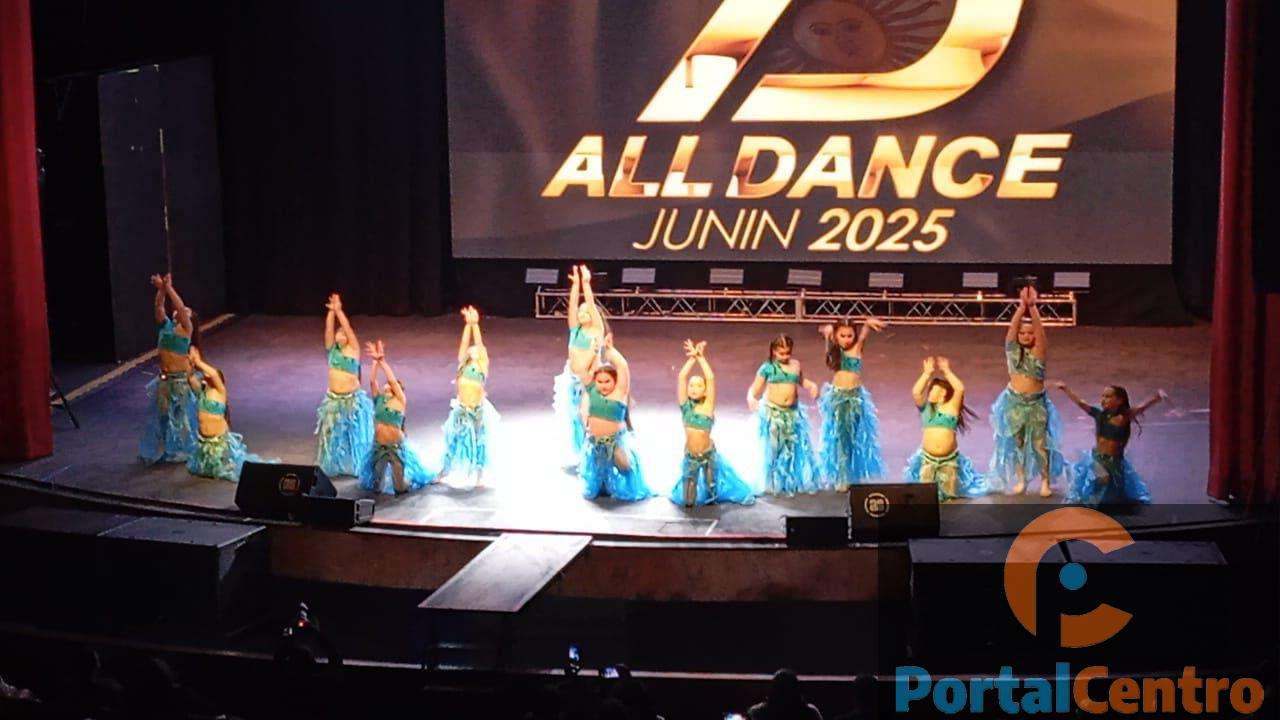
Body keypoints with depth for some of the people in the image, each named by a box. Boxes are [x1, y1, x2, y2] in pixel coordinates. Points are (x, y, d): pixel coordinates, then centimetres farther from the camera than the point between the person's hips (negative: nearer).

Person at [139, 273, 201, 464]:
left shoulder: (186, 328, -5)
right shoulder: (166, 325, 9)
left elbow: (180, 306, -20)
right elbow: (159, 306, -1)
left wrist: (169, 288, -20)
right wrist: (161, 289, -15)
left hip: (181, 379, -5)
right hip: (164, 379, 6)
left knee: (182, 416, 4)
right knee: (162, 415, 12)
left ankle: (184, 450, 17)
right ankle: (162, 450, 24)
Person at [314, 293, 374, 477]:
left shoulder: (353, 349, -6)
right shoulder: (332, 348, 4)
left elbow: (347, 327, -17)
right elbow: (329, 328, -6)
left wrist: (339, 310, -21)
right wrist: (331, 311, -18)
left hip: (352, 400, -4)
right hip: (333, 399, 4)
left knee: (354, 436, 7)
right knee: (332, 435, 8)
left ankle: (356, 466, 21)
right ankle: (333, 466, 22)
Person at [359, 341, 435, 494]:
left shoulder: (400, 401, -6)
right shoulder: (379, 399, 3)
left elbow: (393, 380, -18)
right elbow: (372, 381, -9)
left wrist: (382, 360, -23)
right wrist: (376, 361, -18)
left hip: (396, 445, -3)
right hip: (378, 445, 3)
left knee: (400, 486, 3)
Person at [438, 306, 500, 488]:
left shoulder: (481, 366, -2)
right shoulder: (462, 364, 5)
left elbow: (479, 344, -11)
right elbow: (464, 343, -4)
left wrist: (475, 324, -18)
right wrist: (467, 324, -16)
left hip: (478, 410, -2)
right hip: (461, 409, 2)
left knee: (479, 442, 7)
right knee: (455, 440, 10)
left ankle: (480, 475, 19)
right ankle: (444, 470, 24)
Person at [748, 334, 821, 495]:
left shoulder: (796, 365, 6)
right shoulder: (768, 368, -6)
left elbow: (802, 381, 25)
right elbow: (754, 389, -5)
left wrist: (812, 386, 6)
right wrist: (751, 399, -26)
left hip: (793, 412, 4)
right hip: (773, 413, -4)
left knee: (798, 447, 7)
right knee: (773, 449, 3)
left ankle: (797, 481, 23)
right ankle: (774, 484, 16)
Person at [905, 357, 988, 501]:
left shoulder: (951, 407, 0)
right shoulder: (926, 407, 5)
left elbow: (960, 389, -16)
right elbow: (915, 392, -13)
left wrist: (946, 371, -12)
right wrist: (927, 373, -14)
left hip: (949, 458, -1)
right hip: (928, 458, 1)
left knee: (948, 494, 1)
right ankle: (933, 478, 32)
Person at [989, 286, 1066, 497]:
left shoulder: (1039, 351, -8)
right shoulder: (1012, 349, -4)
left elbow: (1040, 330, -24)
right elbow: (1012, 328, -19)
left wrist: (1032, 307, -38)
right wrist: (1022, 306, -34)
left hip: (1037, 402, -2)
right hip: (1014, 401, 2)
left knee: (1040, 443, -2)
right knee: (1016, 442, 10)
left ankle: (1046, 481, 10)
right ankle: (1020, 478, 24)